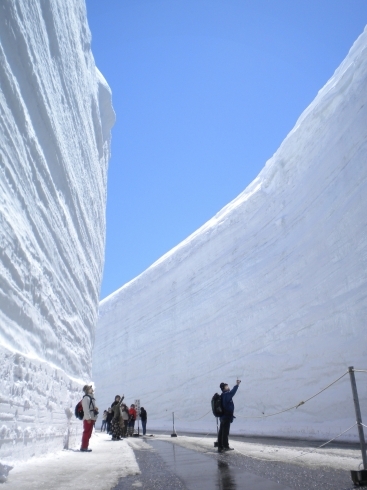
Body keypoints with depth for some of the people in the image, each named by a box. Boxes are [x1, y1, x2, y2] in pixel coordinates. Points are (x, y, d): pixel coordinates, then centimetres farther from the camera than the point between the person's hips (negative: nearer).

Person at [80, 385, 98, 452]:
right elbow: (86, 408, -20)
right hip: (88, 418, -10)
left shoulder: (91, 397, 18)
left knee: (88, 433, 13)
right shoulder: (86, 397, -13)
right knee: (87, 433, -8)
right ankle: (83, 447, -4)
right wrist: (88, 418, -23)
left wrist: (95, 408, 9)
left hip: (92, 418, 10)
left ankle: (85, 447, 19)